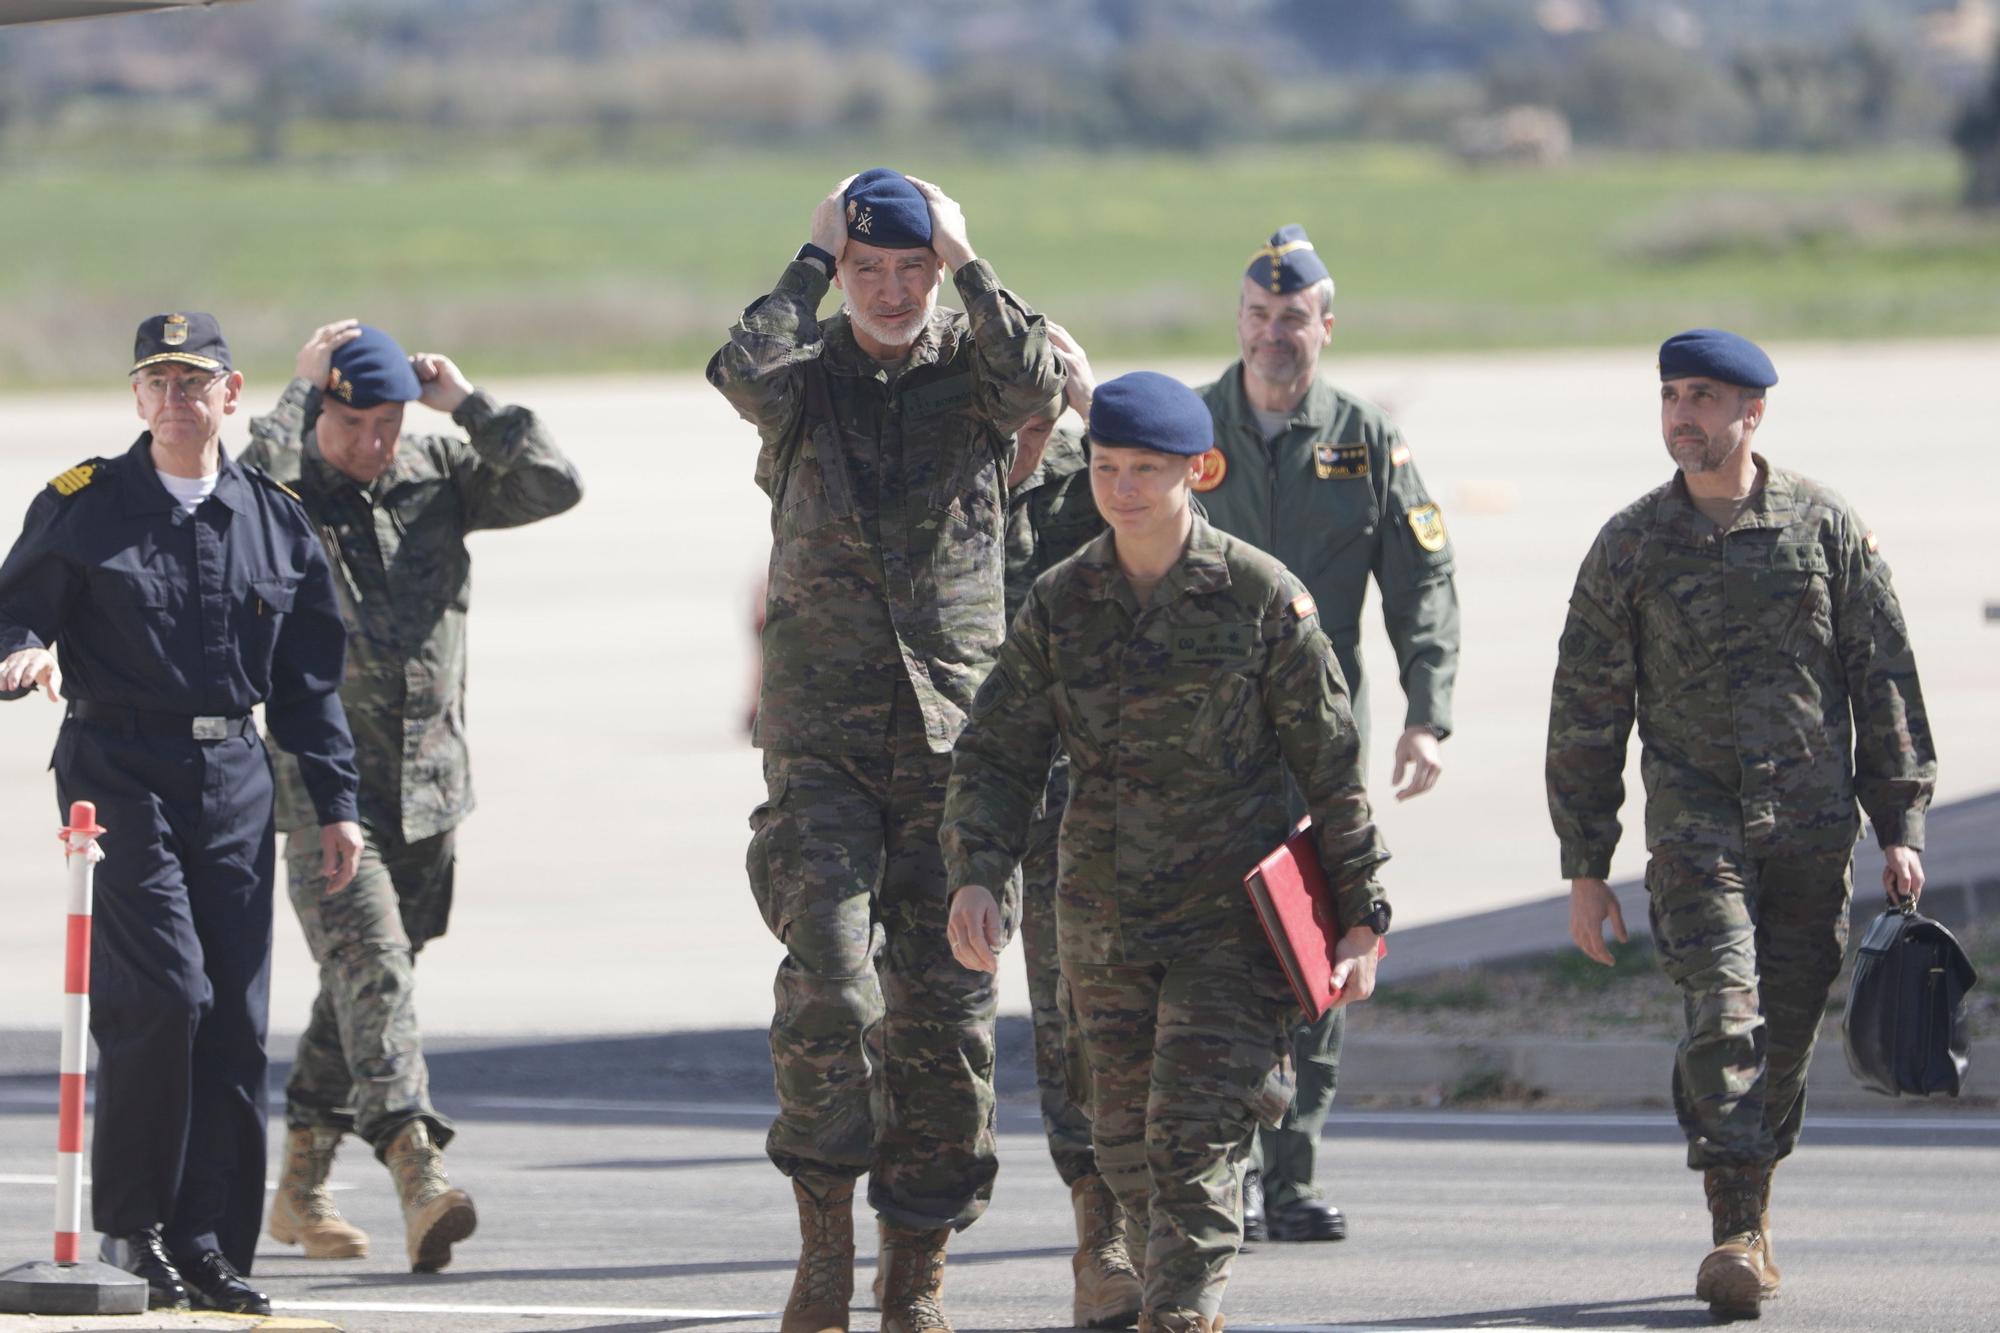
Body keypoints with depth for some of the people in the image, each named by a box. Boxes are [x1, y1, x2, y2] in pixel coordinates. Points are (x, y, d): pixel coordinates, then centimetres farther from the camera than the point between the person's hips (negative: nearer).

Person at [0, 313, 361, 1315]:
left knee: (236, 1016, 1)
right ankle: (129, 1225, -2)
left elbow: (310, 677, 15)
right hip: (120, 771, -4)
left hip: (234, 780, 4)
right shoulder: (82, 507, 0)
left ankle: (208, 1242, 8)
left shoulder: (277, 520, 10)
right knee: (166, 990, -15)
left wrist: (334, 802, 12)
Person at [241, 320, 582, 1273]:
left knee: (364, 979, 12)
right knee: (371, 967, -19)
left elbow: (552, 485, -1)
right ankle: (419, 1176, -31)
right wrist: (300, 390, -21)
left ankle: (299, 1189, 24)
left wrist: (467, 403, -7)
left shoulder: (437, 475, 7)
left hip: (429, 783, 5)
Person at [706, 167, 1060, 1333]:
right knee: (828, 974, -17)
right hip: (823, 731, -1)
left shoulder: (971, 371, 6)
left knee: (946, 997, 2)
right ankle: (827, 1228, -5)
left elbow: (1036, 383, -17)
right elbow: (746, 373, -17)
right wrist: (814, 258, -6)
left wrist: (966, 259, -8)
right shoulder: (807, 380, 6)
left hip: (954, 725, 1)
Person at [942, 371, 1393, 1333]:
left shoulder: (1261, 597, -6)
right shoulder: (1060, 603, 3)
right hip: (1103, 922, 4)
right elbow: (996, 755, 4)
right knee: (1126, 1143, 10)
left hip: (1230, 917, -4)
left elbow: (1333, 765, -2)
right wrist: (975, 876, -12)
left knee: (1192, 1133, -15)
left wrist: (1361, 919, -3)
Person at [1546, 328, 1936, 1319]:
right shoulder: (1632, 545, 3)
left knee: (1785, 1033, 5)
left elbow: (1885, 680, 7)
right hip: (1694, 822, -1)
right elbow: (1586, 710, 7)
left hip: (1814, 829, 1)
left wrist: (1901, 827, 1)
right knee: (1724, 1012, -17)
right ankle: (1738, 1234, -21)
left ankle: (1746, 1211, 21)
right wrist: (1584, 866, 4)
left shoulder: (1826, 528, 3)